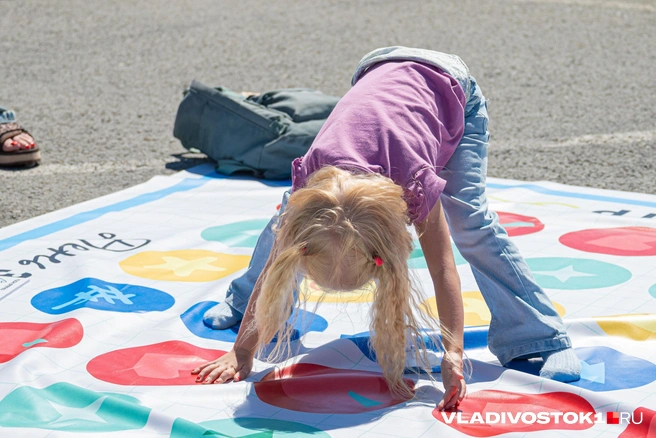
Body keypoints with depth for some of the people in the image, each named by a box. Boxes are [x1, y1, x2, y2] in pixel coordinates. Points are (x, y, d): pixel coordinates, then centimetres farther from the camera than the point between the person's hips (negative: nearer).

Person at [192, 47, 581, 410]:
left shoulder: (416, 182, -46)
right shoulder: (309, 178, -36)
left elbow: (443, 266, -37)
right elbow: (276, 267, -28)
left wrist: (453, 353, -44)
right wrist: (242, 354, -27)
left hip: (452, 88, -3)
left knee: (470, 220, -19)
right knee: (293, 210, 3)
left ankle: (544, 339, -14)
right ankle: (243, 302, 25)